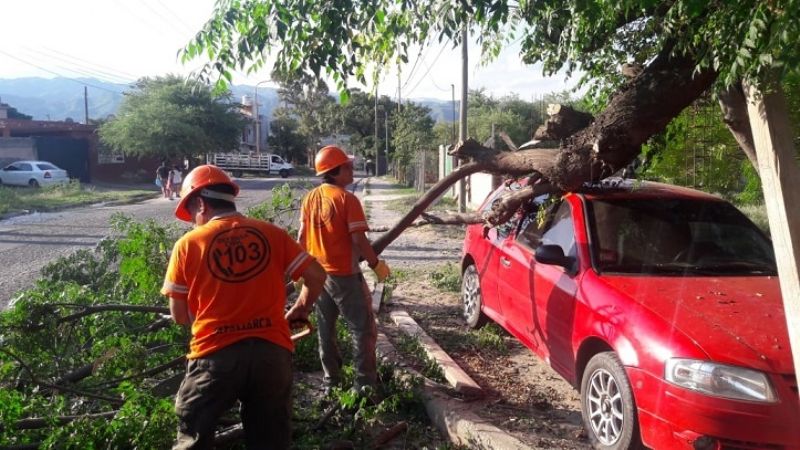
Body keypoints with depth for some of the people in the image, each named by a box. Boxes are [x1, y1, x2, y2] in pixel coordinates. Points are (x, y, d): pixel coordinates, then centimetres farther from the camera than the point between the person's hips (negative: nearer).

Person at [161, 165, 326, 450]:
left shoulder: (188, 244, 0)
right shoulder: (272, 234, 4)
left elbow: (179, 316, 4)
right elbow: (316, 275, 5)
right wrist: (301, 310, 21)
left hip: (215, 354, -1)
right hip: (272, 351, 2)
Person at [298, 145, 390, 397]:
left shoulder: (310, 199, 5)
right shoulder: (347, 199, -15)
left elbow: (301, 239, 8)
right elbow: (359, 240, -19)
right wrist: (376, 264, -7)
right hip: (344, 275, -7)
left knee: (326, 330, 16)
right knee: (363, 329, 3)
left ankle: (331, 382, 23)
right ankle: (365, 384, 4)